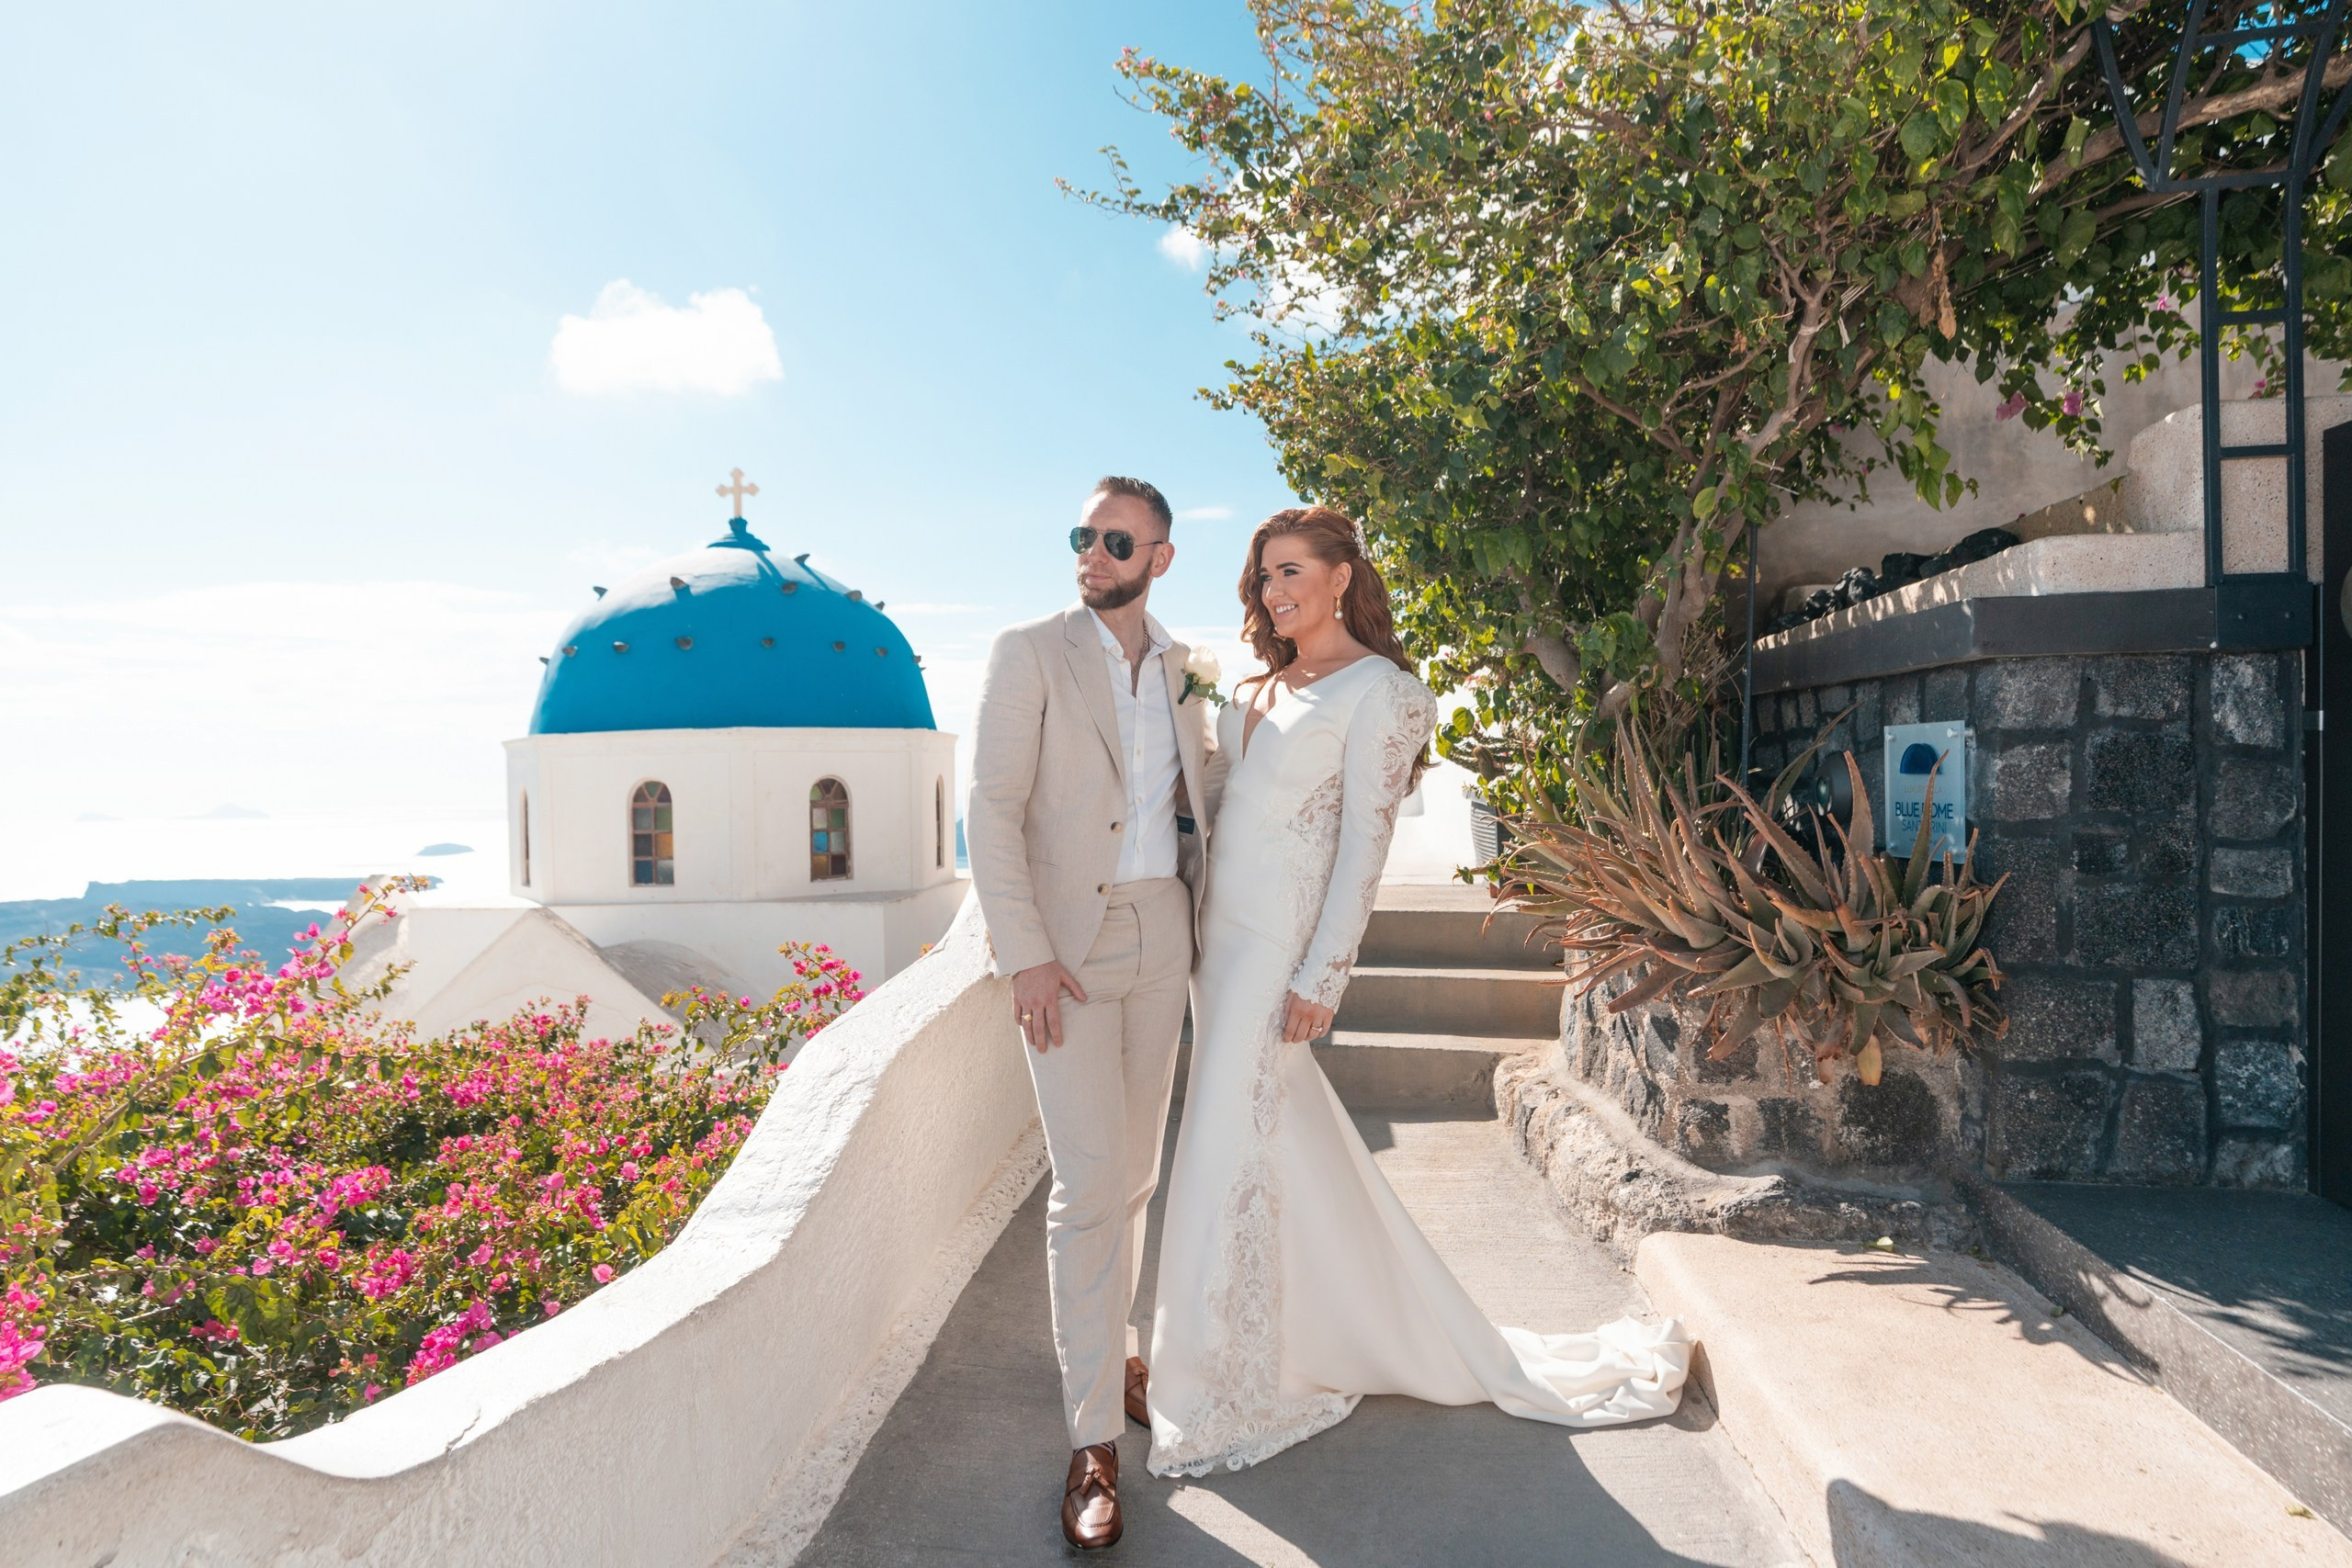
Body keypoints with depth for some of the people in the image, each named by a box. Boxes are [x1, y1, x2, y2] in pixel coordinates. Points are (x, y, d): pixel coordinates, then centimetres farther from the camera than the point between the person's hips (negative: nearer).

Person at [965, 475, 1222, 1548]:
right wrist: (1024, 956, -16)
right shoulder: (1029, 655, -5)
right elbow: (992, 810, -10)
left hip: (1161, 937, 5)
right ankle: (1094, 1438, 5)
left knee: (1134, 1172, 13)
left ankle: (1107, 1344, 35)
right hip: (1067, 943, -5)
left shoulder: (1185, 669, 10)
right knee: (1088, 1182, -6)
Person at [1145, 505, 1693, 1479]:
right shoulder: (1260, 689, 16)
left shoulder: (1378, 689, -8)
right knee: (1290, 1137, 14)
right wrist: (1195, 930, 12)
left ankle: (1227, 1397, 14)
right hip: (1222, 932, 8)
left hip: (1278, 941, -8)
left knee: (1232, 1145, -4)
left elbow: (1365, 841, -13)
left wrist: (1321, 975, -18)